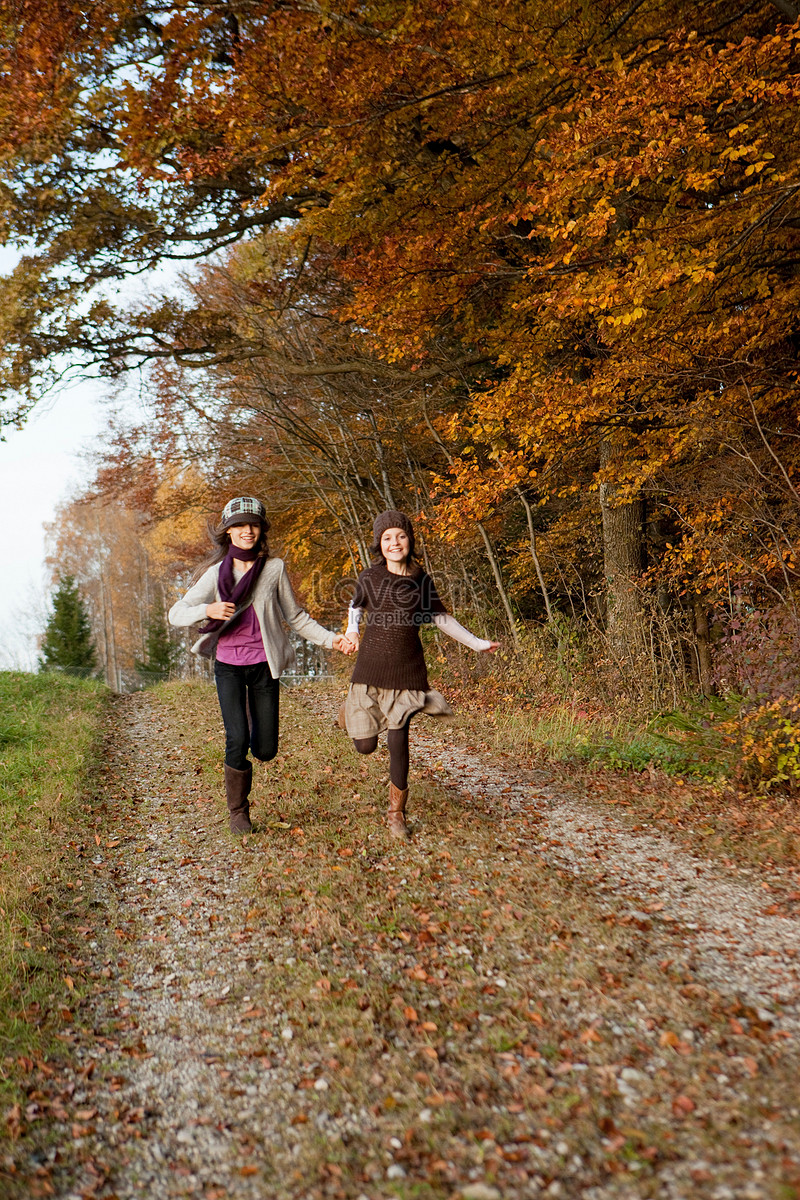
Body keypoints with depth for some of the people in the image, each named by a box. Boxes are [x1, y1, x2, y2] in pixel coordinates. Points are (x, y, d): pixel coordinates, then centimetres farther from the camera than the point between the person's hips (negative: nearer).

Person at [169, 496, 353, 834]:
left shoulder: (274, 568, -1)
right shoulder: (216, 573, -1)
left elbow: (295, 617, 7)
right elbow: (176, 614, -2)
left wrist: (331, 640, -4)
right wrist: (208, 610, -22)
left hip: (263, 664, 1)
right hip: (228, 665, -1)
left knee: (265, 750, 3)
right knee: (237, 740, -13)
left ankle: (255, 716, 40)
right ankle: (238, 811, 10)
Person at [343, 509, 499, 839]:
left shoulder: (421, 580, 0)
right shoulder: (369, 577, -2)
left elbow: (441, 617, 14)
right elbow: (356, 606, 18)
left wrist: (477, 643, 14)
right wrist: (351, 630, -1)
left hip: (407, 669, 0)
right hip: (371, 667, 0)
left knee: (398, 741, -6)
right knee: (365, 746, 2)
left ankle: (396, 813, 15)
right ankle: (353, 709, 40)